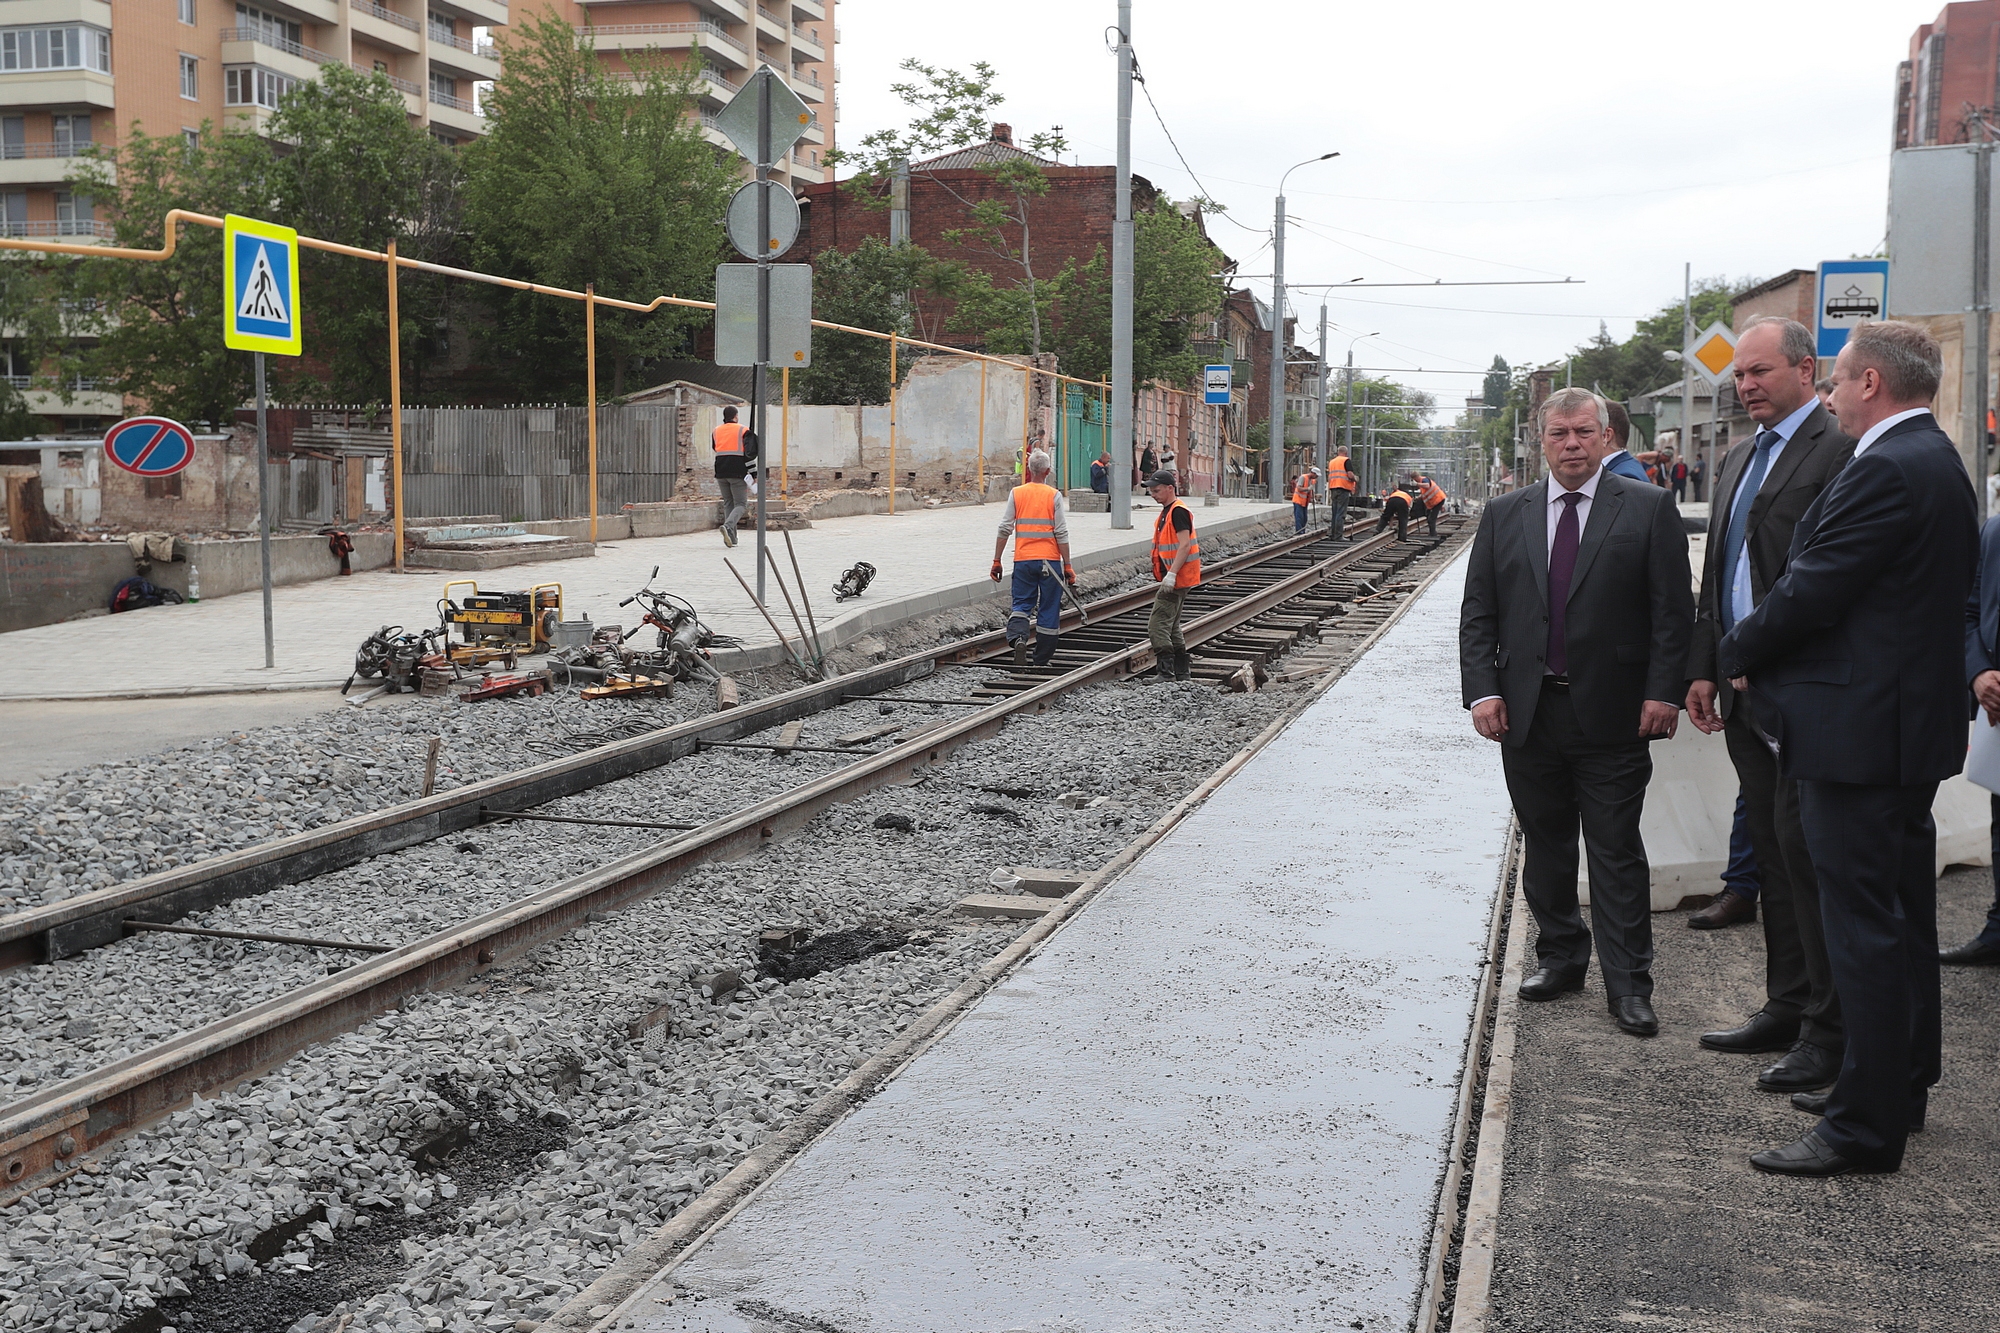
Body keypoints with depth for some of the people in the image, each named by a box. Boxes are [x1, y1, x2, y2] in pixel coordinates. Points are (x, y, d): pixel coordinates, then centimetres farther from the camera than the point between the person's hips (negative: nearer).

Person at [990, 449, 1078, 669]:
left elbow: (1004, 529, 0)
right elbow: (1061, 534, -7)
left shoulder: (1016, 493, 2)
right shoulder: (1053, 496, -4)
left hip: (1023, 560, 2)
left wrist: (996, 561, 7)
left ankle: (1017, 637, -18)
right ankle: (1042, 661, 12)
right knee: (1048, 610, 8)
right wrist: (1067, 566, -2)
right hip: (1050, 560, -2)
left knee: (1021, 604, 12)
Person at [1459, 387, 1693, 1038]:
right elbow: (1477, 612, 7)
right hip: (1526, 712, 3)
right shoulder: (1504, 515, 9)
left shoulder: (1649, 508, 0)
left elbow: (1674, 610, -3)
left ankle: (1628, 984, 9)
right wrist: (1483, 690, -4)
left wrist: (1664, 691, -11)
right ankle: (1561, 956, 29)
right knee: (1545, 845, 14)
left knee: (1617, 852, 2)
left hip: (1613, 714, -3)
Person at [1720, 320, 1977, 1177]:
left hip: (1859, 726, -11)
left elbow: (1812, 592, -21)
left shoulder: (1886, 470, -20)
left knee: (1864, 927, -5)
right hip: (1913, 723, 11)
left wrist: (1737, 654, -2)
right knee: (1902, 917, 19)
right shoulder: (1934, 459, 14)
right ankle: (1902, 1084, 32)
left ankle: (1866, 1124, 2)